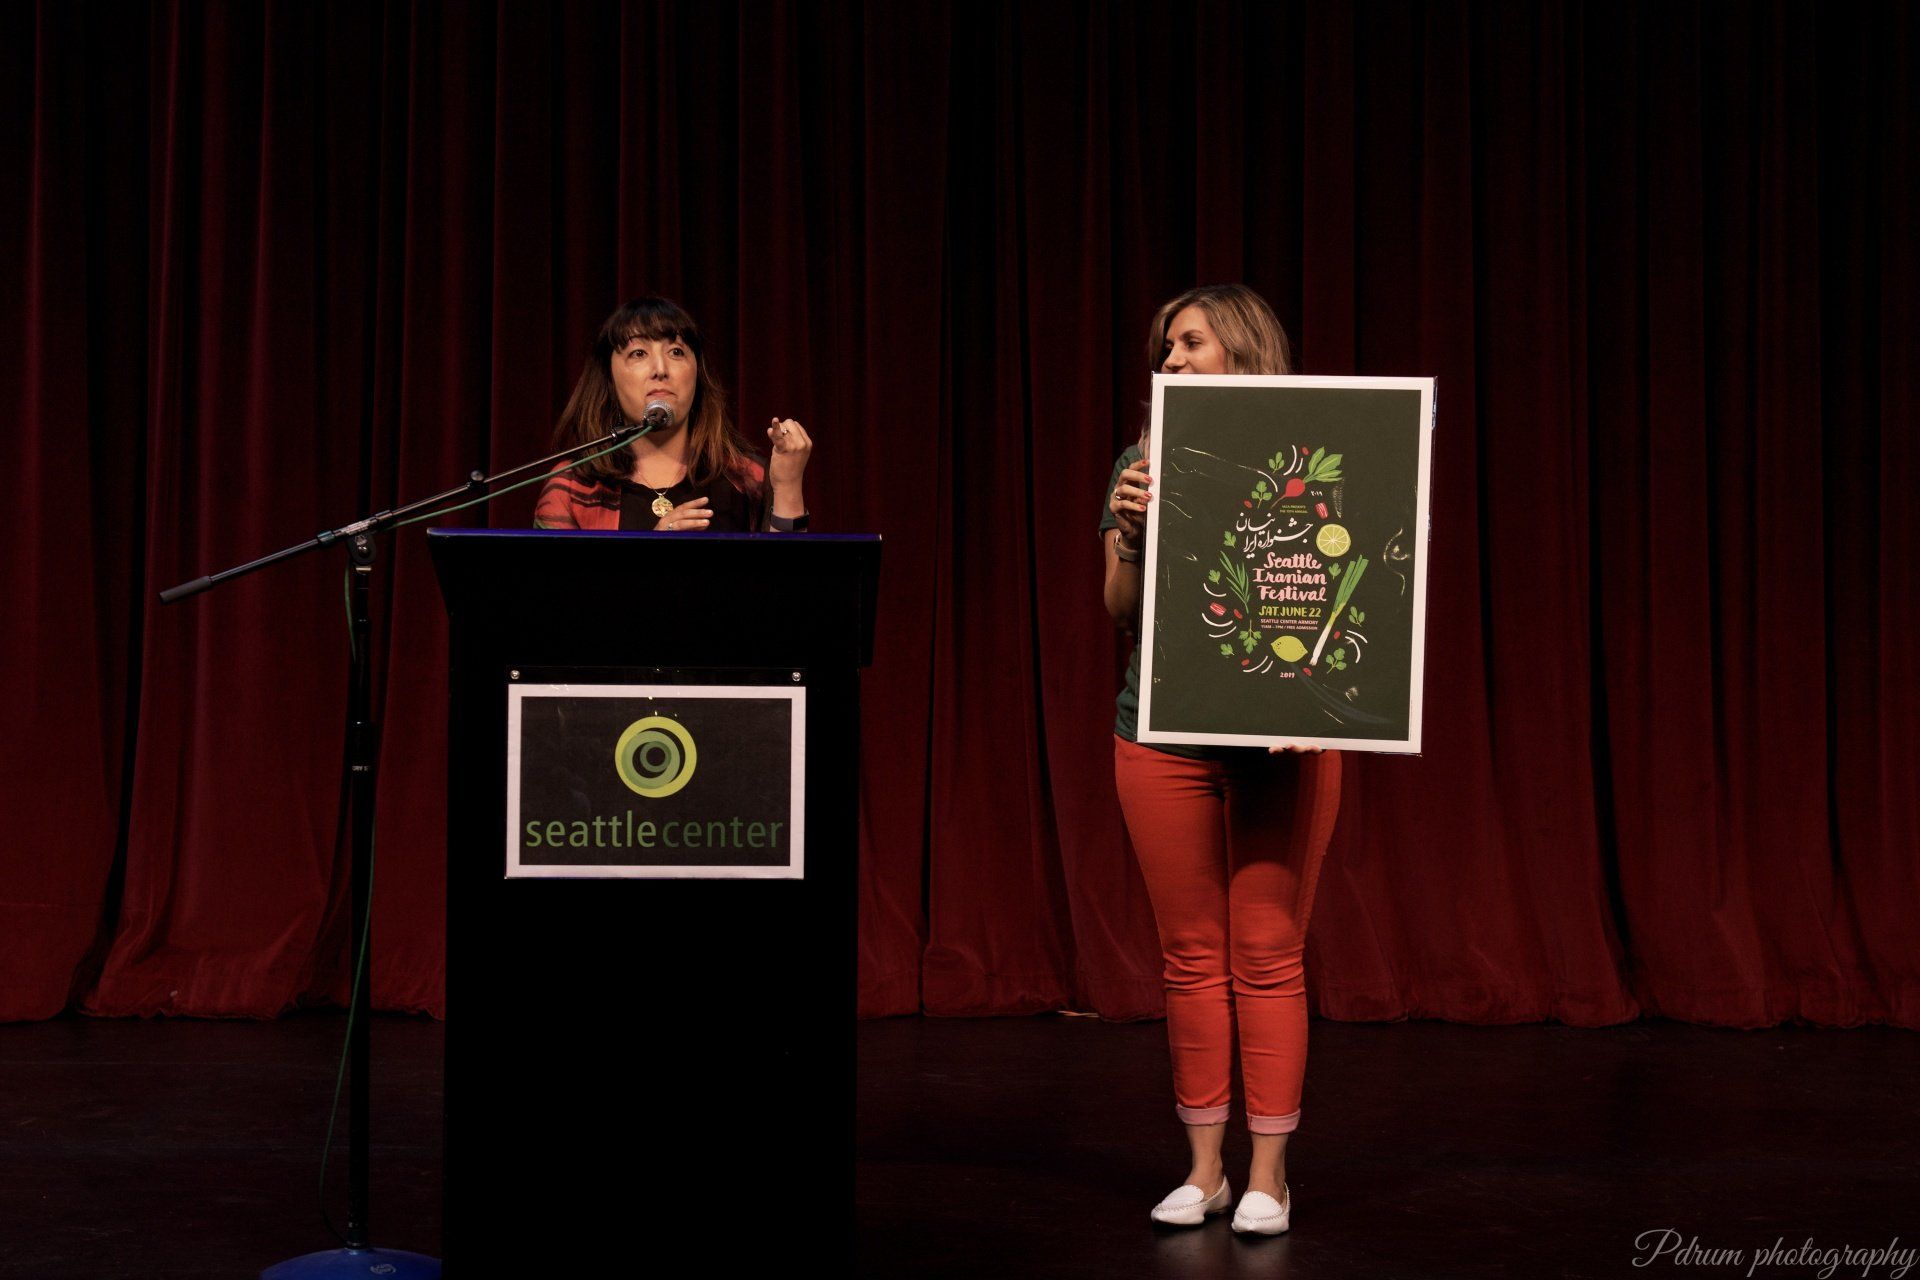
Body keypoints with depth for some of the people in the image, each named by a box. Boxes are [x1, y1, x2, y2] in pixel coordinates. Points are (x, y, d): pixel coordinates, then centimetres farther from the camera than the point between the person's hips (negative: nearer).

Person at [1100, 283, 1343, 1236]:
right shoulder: (1143, 466, 8)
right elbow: (1122, 610, 3)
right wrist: (1131, 537, -16)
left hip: (1280, 733, -2)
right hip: (1164, 733, 2)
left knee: (1269, 956, -1)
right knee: (1191, 956, 7)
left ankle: (1268, 1175, 8)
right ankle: (1203, 1166, 17)